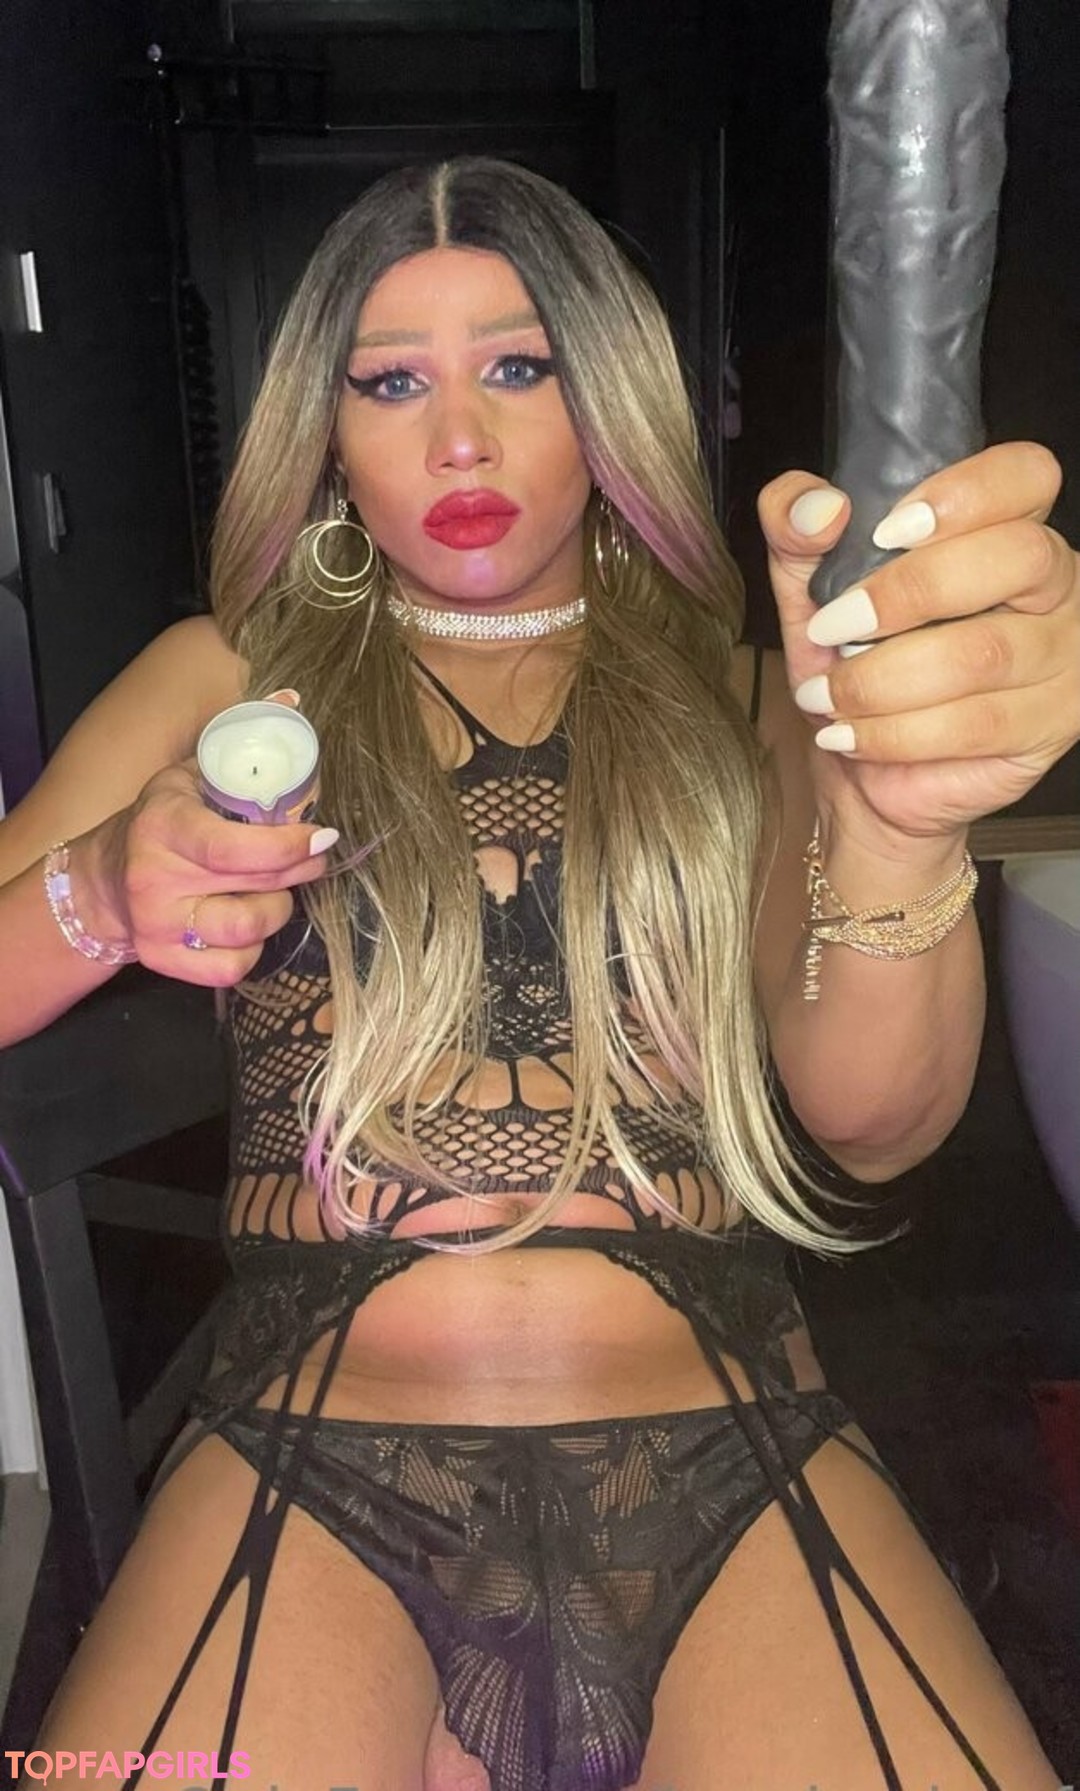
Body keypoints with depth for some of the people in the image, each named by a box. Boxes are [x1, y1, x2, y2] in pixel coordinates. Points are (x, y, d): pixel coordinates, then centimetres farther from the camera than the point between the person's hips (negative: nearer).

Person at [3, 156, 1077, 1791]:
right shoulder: (226, 678, 12)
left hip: (728, 1466, 1)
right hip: (313, 1465, 0)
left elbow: (875, 1124, -5)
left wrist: (897, 814, -26)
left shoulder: (740, 704, 10)